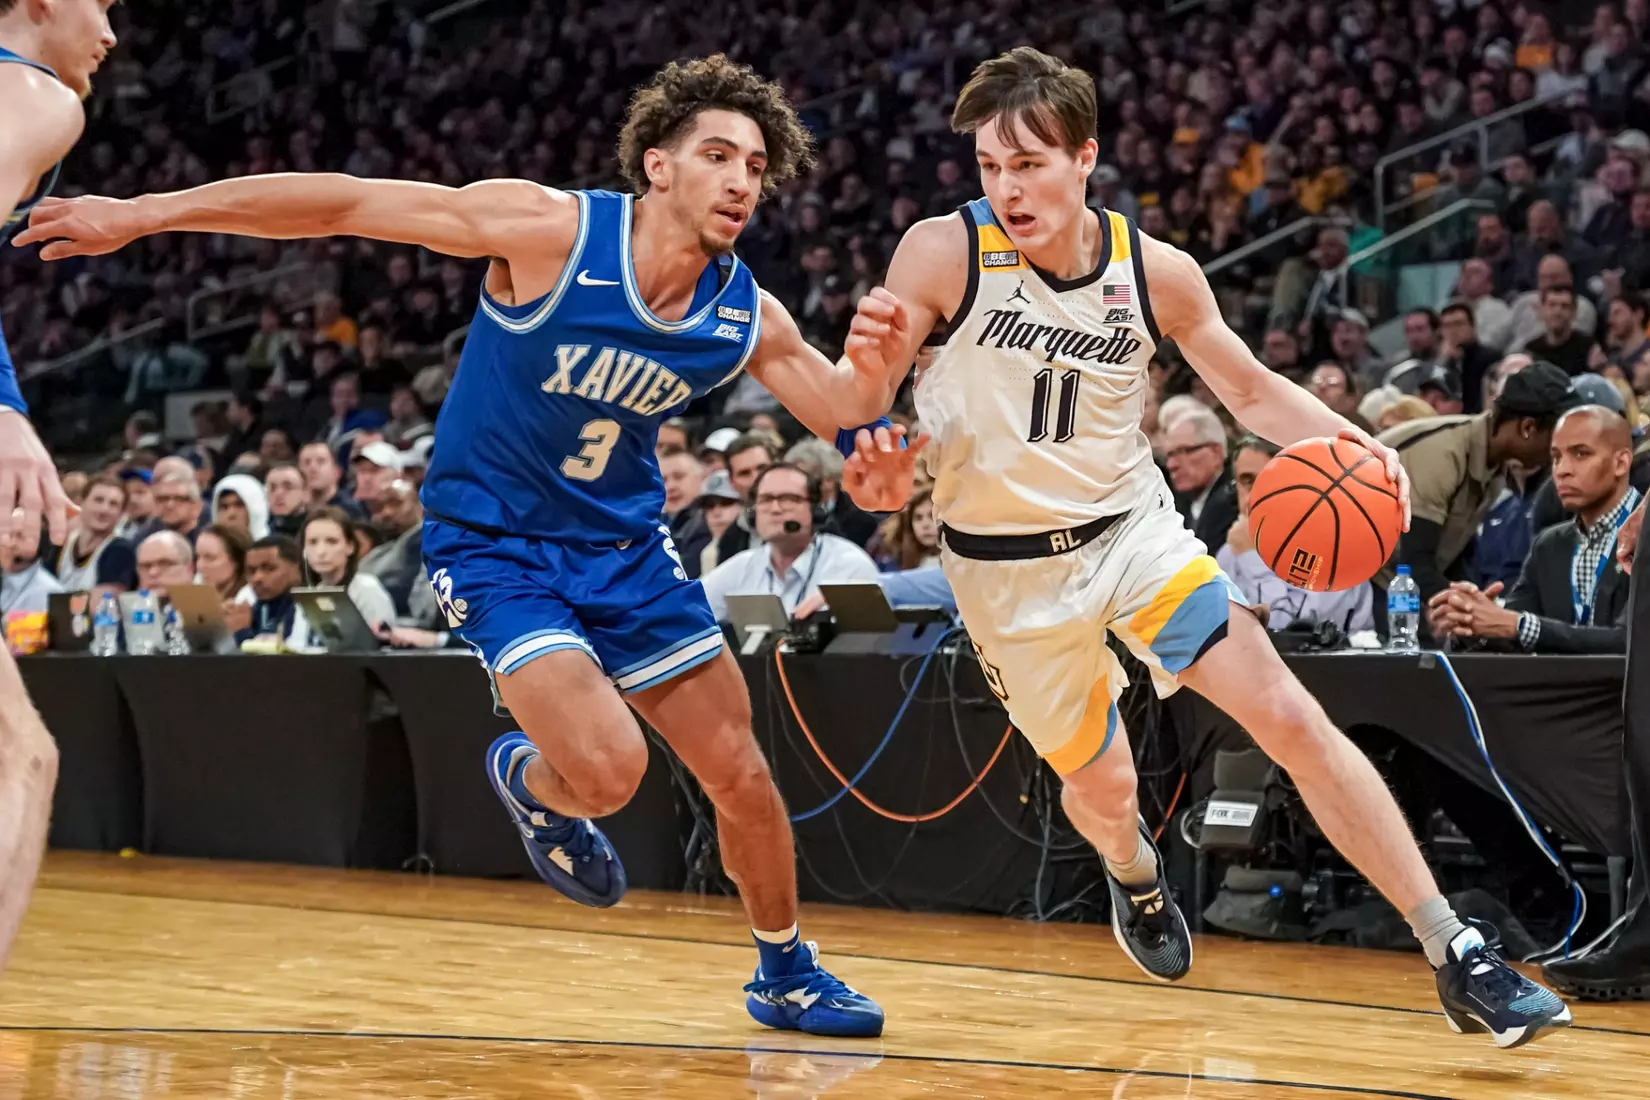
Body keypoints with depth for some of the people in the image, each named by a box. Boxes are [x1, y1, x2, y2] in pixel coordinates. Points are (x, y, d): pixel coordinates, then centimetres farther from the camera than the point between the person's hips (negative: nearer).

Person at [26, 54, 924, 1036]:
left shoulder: (747, 318, -10)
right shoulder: (551, 230, -23)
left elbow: (857, 422, -4)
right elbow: (344, 204, -19)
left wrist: (878, 463, -31)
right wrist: (143, 213, -18)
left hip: (623, 543, 5)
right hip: (494, 543, -5)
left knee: (741, 775, 6)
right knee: (607, 770, -23)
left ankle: (788, 974, 31)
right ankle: (529, 782, 15)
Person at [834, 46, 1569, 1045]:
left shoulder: (1157, 272, -10)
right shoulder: (943, 253, -17)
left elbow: (1252, 391, 4)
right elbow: (862, 413, -12)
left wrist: (1348, 442, -16)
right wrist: (872, 366, -37)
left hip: (1132, 527, 1)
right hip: (1008, 565, -1)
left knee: (1293, 718, -13)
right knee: (1103, 789, 10)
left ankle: (1458, 956, -10)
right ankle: (1135, 874, 51)